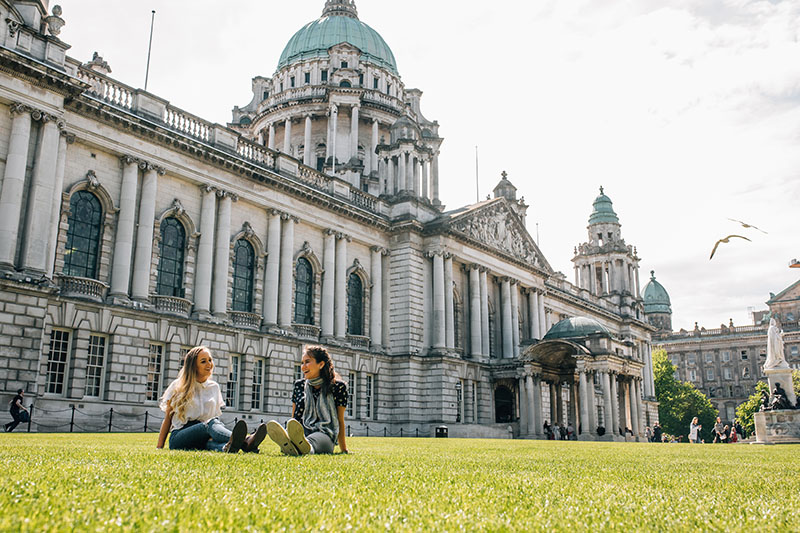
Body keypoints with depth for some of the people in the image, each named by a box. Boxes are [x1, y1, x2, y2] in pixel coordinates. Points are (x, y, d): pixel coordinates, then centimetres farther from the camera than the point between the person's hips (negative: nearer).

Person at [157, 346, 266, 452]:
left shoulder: (214, 387, 19)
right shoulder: (177, 386, 9)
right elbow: (168, 418, 9)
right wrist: (159, 447, 2)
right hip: (179, 437, -3)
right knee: (211, 424, -36)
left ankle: (228, 446, -74)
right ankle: (245, 442, -67)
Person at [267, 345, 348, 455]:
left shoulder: (338, 387, 7)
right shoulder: (299, 385, 18)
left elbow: (340, 421, 10)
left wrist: (344, 450, 11)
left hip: (325, 435, -3)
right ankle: (288, 445, -67)